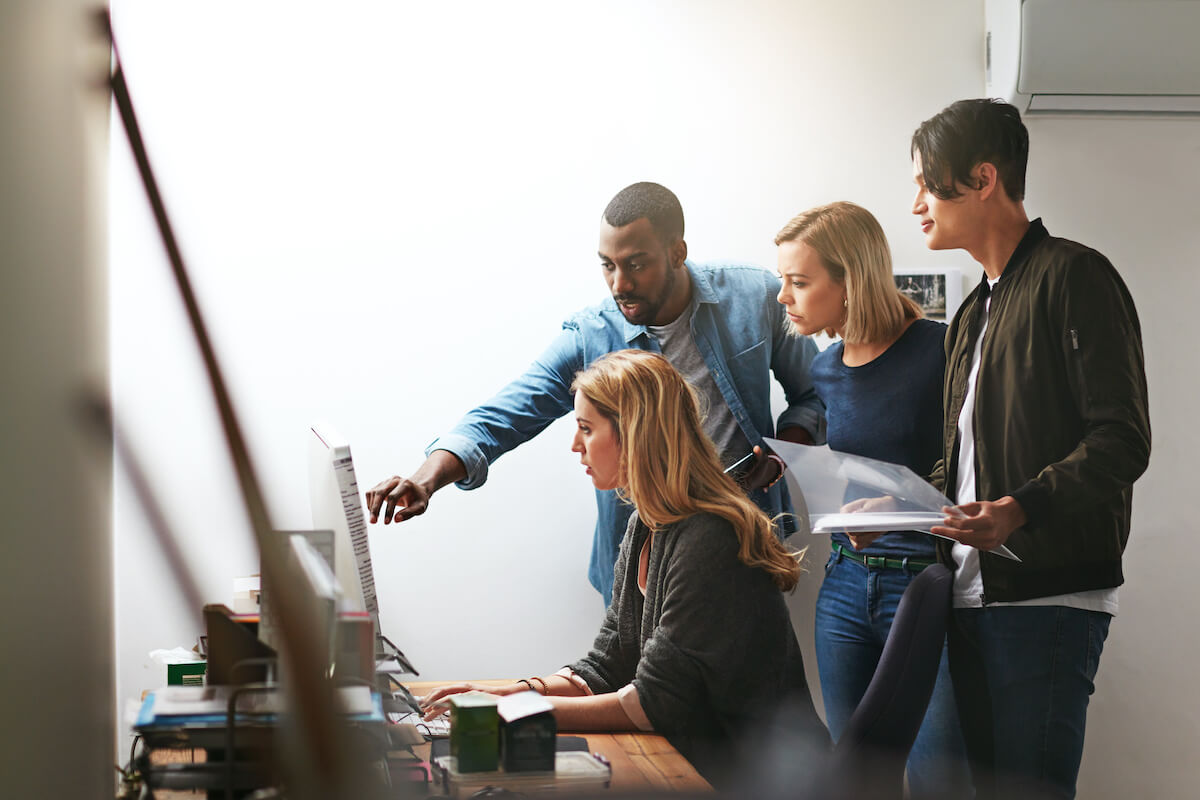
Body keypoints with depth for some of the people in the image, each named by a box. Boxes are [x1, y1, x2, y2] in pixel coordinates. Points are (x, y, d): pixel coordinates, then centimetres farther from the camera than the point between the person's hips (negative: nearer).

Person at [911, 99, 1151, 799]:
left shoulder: (1072, 275, -6)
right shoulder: (976, 311, 22)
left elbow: (1122, 439, -15)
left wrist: (1021, 508, -27)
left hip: (1049, 596, -8)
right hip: (973, 594, 9)